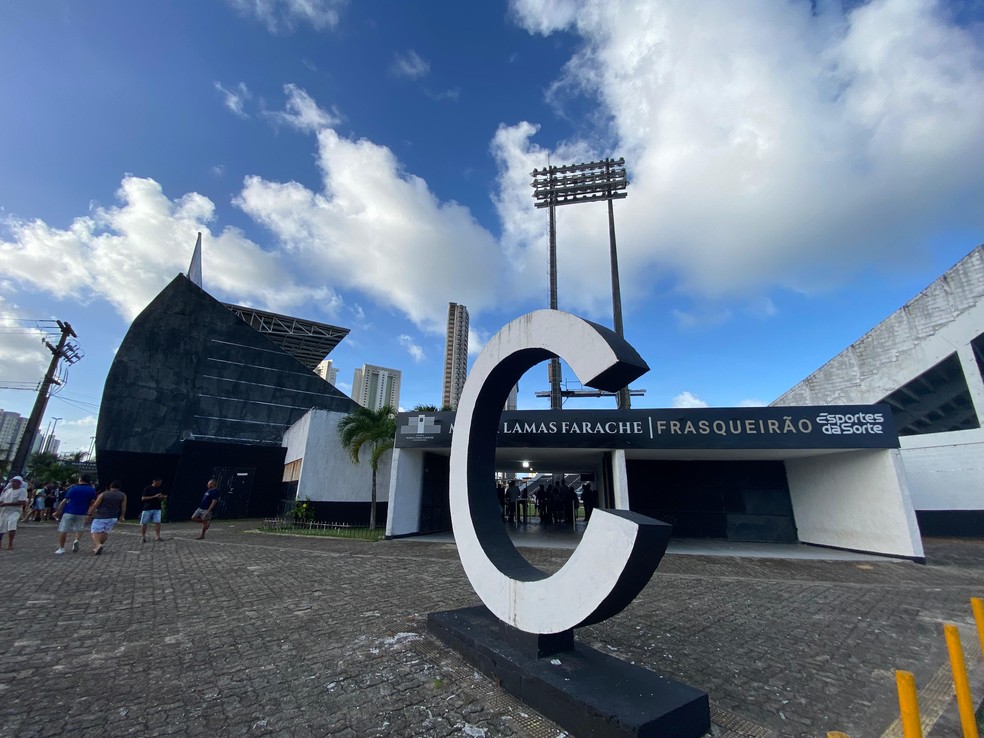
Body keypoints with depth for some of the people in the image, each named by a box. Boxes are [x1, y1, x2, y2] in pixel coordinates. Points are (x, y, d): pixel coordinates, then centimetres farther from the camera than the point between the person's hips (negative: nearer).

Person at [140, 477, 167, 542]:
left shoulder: (160, 489, 8)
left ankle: (158, 536, 0)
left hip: (157, 509, 3)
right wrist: (154, 496, -21)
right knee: (144, 523, 4)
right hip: (147, 509, -3)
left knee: (157, 522, -4)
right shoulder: (147, 489, -6)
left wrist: (162, 497, -8)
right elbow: (143, 498, -12)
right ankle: (143, 537, 17)